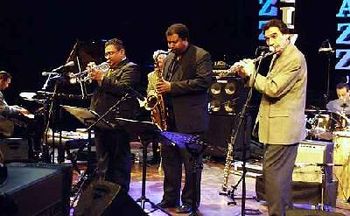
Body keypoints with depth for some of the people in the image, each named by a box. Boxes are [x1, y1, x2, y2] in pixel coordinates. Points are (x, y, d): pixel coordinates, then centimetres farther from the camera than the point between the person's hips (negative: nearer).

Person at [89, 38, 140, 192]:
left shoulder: (130, 68, -4)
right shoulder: (106, 69, 21)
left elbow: (124, 88, -19)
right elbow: (97, 88, 19)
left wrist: (102, 78, -20)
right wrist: (93, 75, 1)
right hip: (101, 121, 9)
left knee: (120, 161, -3)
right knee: (103, 161, 16)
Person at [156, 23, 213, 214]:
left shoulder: (201, 56, -6)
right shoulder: (169, 59, 16)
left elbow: (204, 81, -18)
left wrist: (172, 87, -19)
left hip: (191, 119, -7)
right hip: (170, 117, 7)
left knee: (191, 161, 0)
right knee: (168, 157, 11)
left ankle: (190, 202, 10)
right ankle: (170, 198, 22)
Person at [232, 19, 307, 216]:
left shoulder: (295, 58, -16)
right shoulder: (278, 57, 15)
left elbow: (274, 89, -23)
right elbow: (268, 85, 16)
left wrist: (252, 73, -11)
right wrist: (247, 74, 2)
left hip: (284, 126, -10)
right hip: (282, 125, 10)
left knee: (272, 170, -9)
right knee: (282, 170, 19)